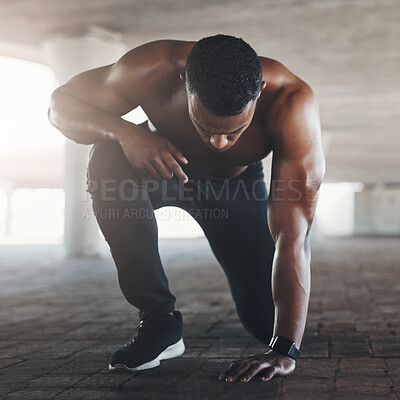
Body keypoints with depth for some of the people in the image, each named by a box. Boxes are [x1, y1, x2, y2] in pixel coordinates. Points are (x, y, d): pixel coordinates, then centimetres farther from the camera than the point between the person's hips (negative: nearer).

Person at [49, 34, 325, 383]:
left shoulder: (292, 102, -39)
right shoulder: (153, 71, -37)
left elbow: (292, 234, -41)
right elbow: (61, 103, -23)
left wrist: (285, 350, -44)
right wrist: (124, 132, -44)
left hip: (236, 183, 0)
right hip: (163, 162, 0)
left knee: (267, 322, -9)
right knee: (108, 161, -36)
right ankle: (159, 318, -21)